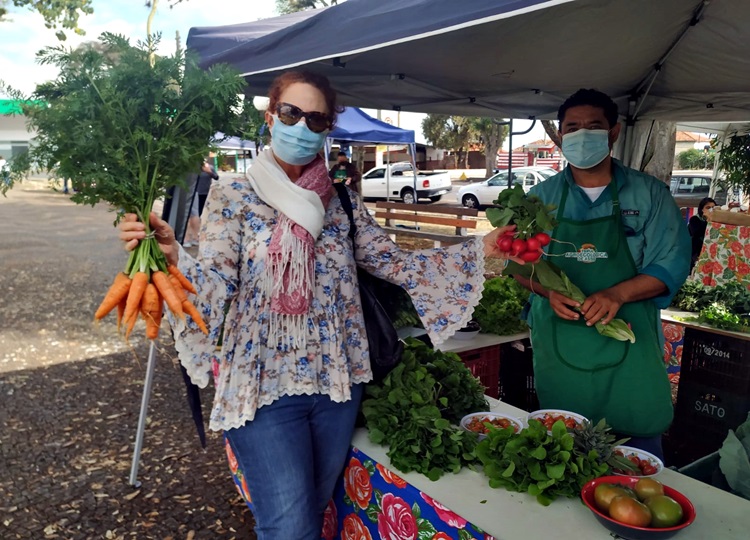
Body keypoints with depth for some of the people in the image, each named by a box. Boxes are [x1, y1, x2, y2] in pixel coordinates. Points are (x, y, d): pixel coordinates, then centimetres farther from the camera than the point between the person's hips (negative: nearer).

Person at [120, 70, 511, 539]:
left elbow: (395, 263, 3)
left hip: (337, 380, 4)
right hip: (265, 383, -4)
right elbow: (216, 281, -17)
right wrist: (171, 255, -39)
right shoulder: (234, 196, -5)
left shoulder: (343, 201, 5)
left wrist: (481, 249, -2)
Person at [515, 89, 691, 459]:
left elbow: (671, 264, -3)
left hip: (629, 344, -1)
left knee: (640, 439, 5)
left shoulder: (650, 194, 2)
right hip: (558, 342, 2)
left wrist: (618, 294, -20)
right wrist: (549, 291, -15)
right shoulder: (542, 197, 6)